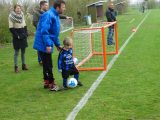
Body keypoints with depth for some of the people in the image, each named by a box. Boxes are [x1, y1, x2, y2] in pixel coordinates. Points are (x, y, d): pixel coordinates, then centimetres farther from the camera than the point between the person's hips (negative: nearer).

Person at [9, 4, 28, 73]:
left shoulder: (22, 15, 10)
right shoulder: (11, 16, -8)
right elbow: (11, 28, -12)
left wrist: (26, 33, 2)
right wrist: (17, 36, -15)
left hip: (23, 36, 6)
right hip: (16, 37, -6)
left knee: (23, 51, 9)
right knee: (16, 52, -2)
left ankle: (24, 65, 17)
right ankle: (16, 67, 2)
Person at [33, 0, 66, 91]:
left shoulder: (56, 16, 13)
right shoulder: (48, 15, -19)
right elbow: (44, 31, -26)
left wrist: (58, 44, 21)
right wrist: (48, 44, -29)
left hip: (47, 45, 10)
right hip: (44, 45, -10)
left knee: (47, 65, 17)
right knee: (48, 65, -2)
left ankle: (47, 82, 27)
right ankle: (51, 84, 6)